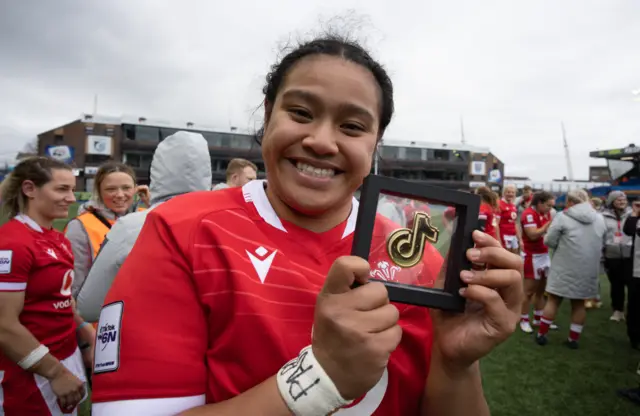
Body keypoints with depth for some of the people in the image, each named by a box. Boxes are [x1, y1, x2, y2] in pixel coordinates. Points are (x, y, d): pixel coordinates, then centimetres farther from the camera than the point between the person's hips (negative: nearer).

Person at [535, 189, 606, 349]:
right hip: (589, 269, 4)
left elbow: (549, 241, -8)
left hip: (565, 268, -4)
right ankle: (574, 339, 19)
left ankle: (541, 335, 13)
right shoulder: (599, 218, 7)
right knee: (579, 303, 13)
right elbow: (602, 244, 16)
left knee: (553, 300, 7)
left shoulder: (563, 216, -9)